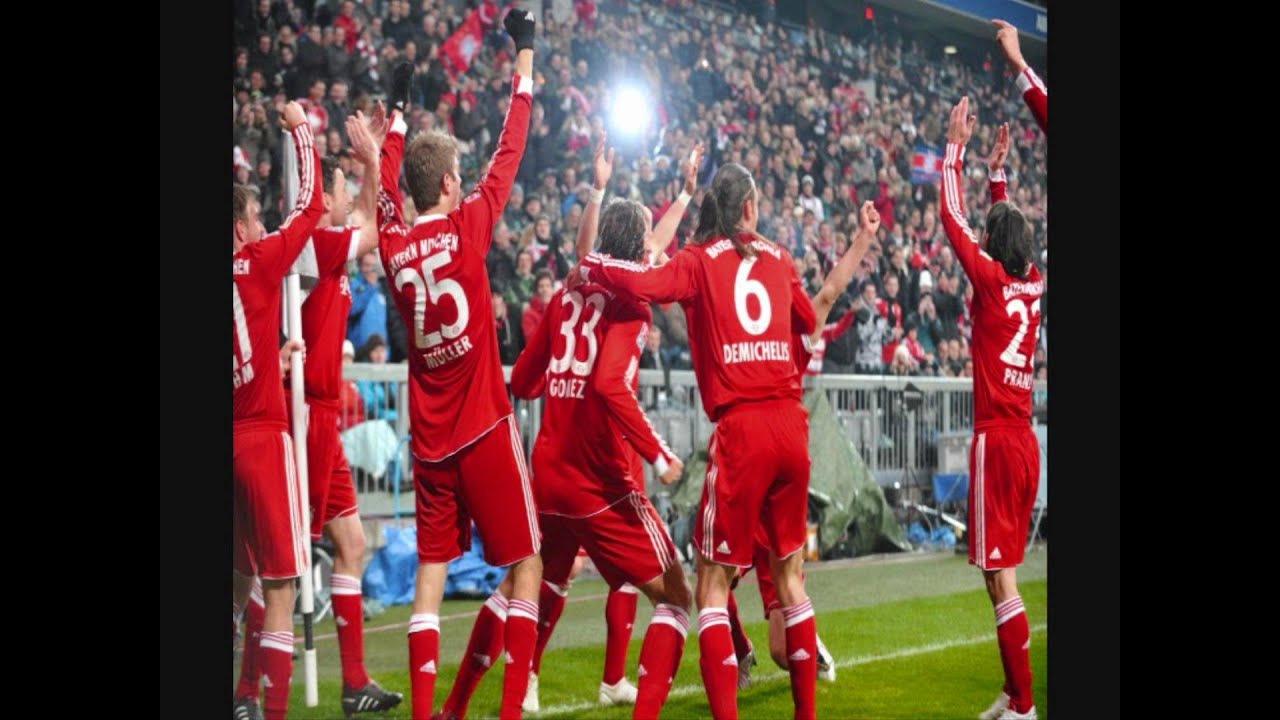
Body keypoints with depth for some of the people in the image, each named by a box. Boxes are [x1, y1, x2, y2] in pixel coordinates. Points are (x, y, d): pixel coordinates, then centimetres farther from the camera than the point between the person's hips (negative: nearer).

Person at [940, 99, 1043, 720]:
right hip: (1025, 440, 8)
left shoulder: (991, 280, -9)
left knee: (999, 574, -7)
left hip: (997, 440, -8)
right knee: (1005, 569, 13)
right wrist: (996, 171, 32)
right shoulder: (1031, 285, 8)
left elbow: (952, 220, -5)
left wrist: (955, 147, 3)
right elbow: (1011, 227, 26)